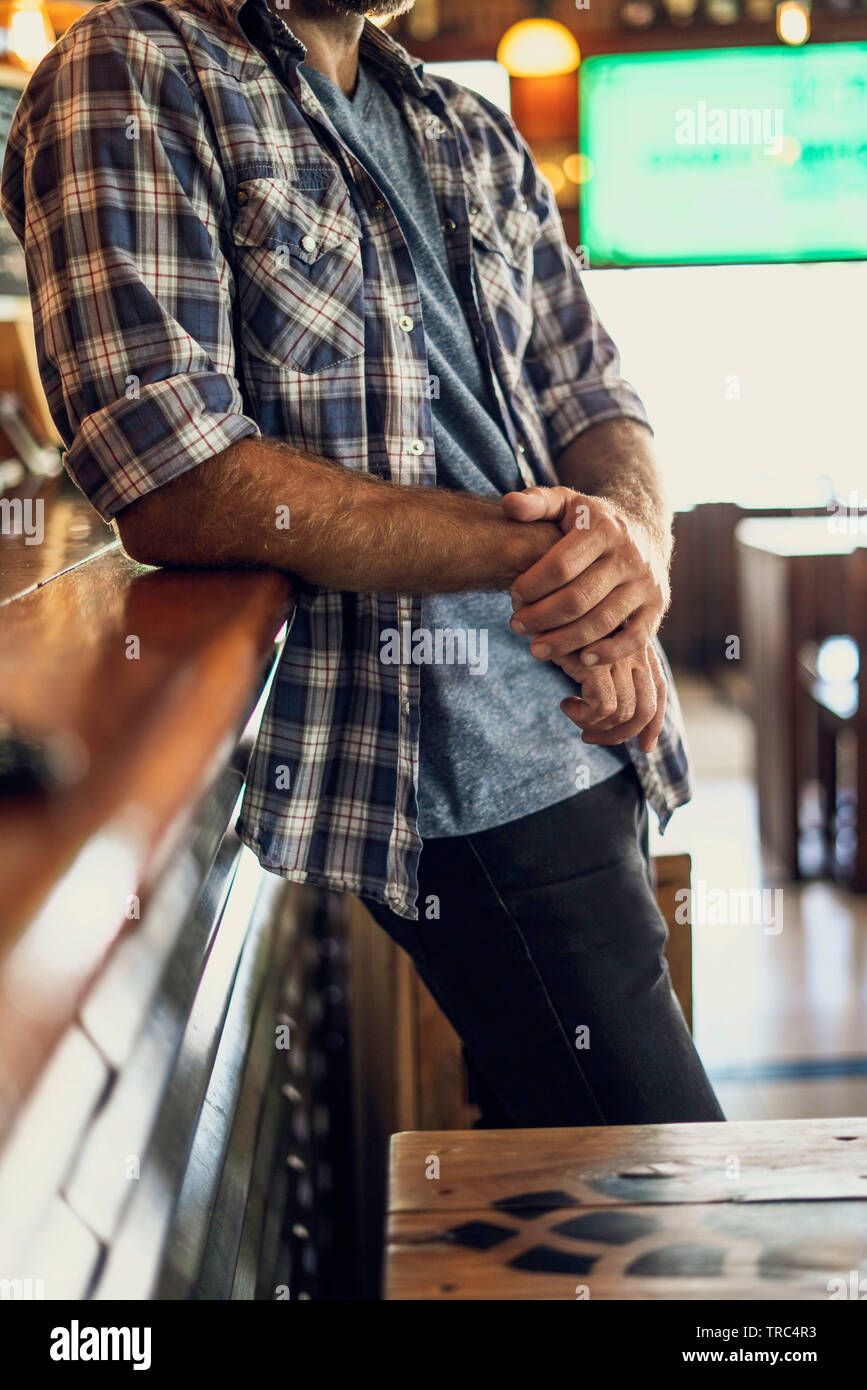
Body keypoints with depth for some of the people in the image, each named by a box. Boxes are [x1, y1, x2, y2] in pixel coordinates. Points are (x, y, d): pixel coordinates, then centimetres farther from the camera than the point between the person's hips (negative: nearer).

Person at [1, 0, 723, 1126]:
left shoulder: (478, 137, 16)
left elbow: (596, 400, 13)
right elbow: (174, 488, -20)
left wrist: (635, 540, -13)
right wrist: (539, 550, -18)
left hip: (595, 737, 8)